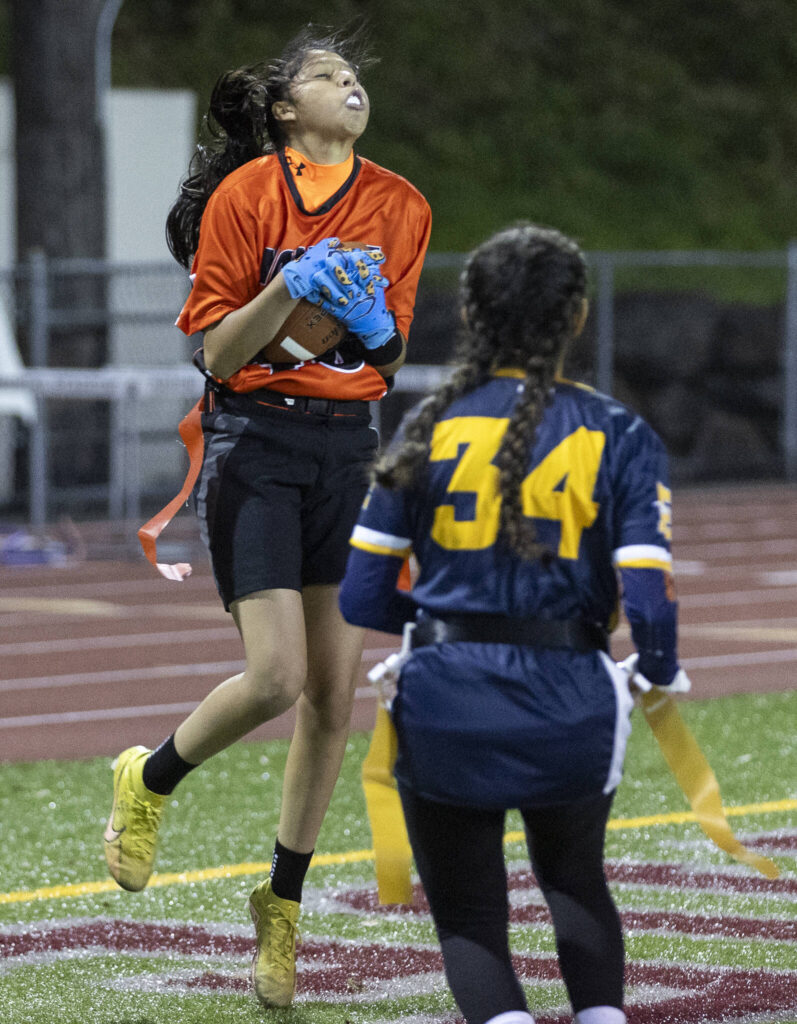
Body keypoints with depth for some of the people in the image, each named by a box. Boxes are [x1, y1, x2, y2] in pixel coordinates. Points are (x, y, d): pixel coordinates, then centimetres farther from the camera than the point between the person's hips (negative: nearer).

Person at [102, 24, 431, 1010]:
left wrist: (372, 325, -11)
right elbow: (217, 353, -7)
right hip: (253, 440, -5)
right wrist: (286, 288, -22)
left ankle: (283, 901, 17)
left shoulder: (399, 206, 7)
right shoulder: (246, 193, -6)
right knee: (276, 676, -16)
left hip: (348, 447, 5)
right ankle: (151, 778, 14)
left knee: (336, 691, 2)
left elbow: (391, 355, 11)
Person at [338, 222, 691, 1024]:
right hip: (566, 707, 0)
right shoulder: (617, 437, -4)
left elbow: (361, 598, 0)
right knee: (575, 884, 28)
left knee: (467, 914, 14)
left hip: (444, 705, 0)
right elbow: (648, 604, -12)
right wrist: (659, 673, 10)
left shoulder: (429, 428, 0)